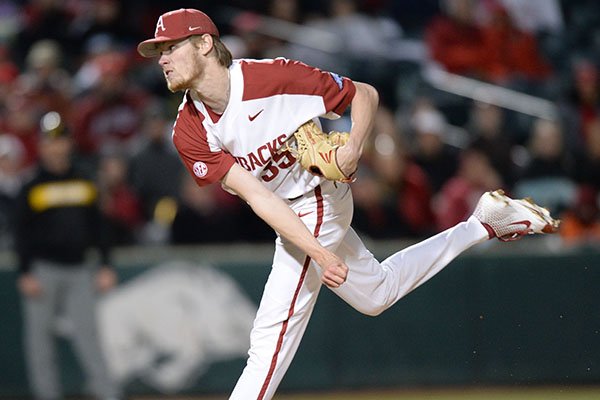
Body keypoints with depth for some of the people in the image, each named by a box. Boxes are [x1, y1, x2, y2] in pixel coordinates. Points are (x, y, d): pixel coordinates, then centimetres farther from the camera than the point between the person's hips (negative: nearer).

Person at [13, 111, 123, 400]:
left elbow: (99, 228, 15)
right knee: (39, 334, -1)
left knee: (86, 331, -3)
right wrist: (25, 274, -9)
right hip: (43, 270, -2)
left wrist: (105, 266, 8)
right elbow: (21, 235, -1)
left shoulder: (85, 185, 11)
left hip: (79, 270, 2)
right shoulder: (31, 189, 1)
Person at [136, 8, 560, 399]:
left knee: (272, 335, -12)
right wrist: (319, 253, -30)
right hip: (288, 217, 7)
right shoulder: (190, 133, -13)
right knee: (376, 293, 25)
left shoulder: (272, 77, -25)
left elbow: (364, 94, -12)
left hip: (318, 202, -7)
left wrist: (354, 146, -29)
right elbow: (258, 196, -21)